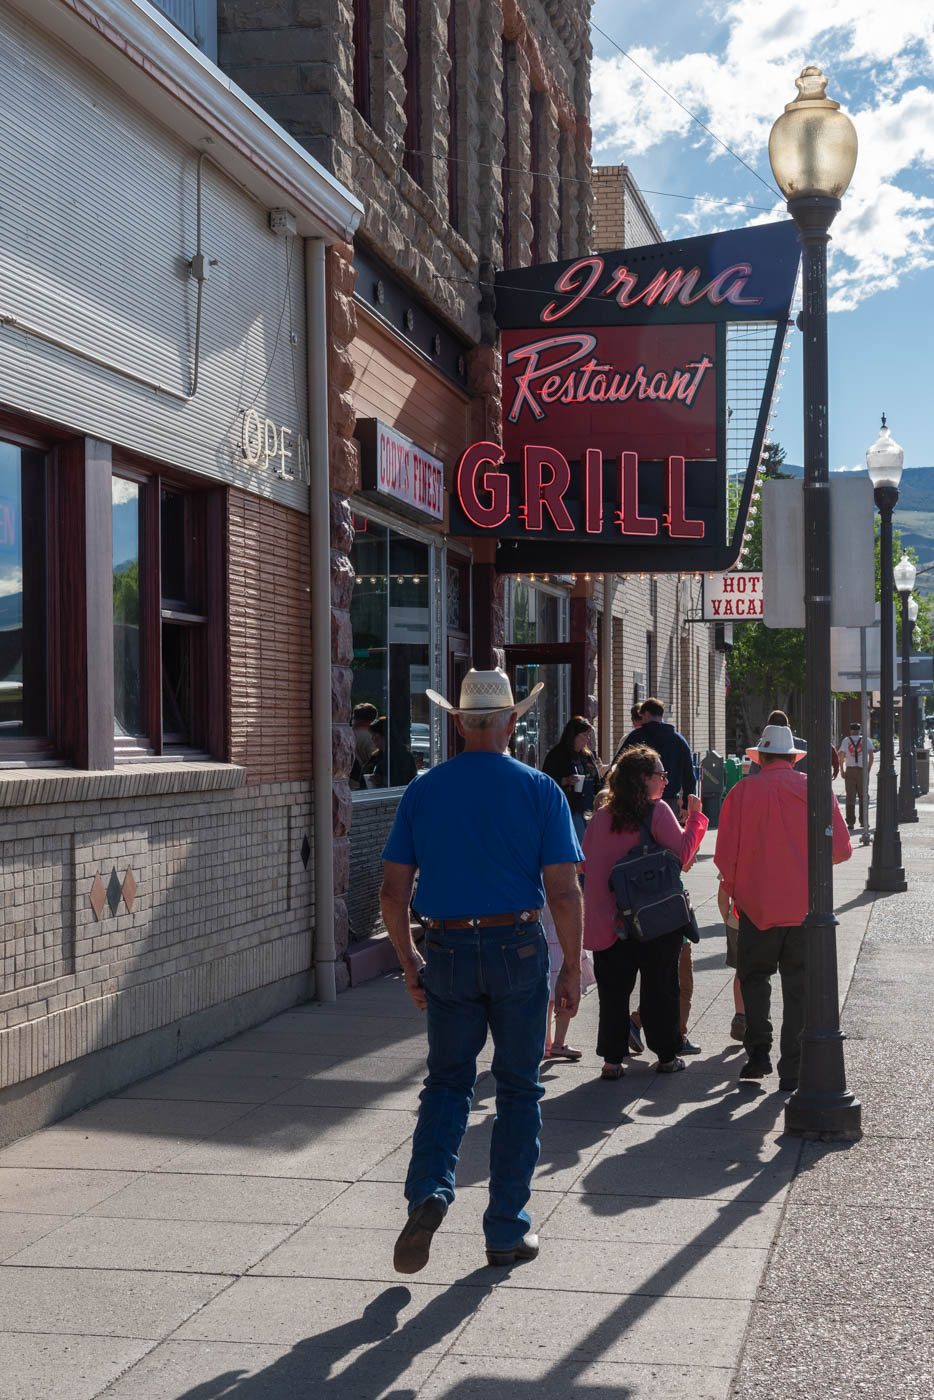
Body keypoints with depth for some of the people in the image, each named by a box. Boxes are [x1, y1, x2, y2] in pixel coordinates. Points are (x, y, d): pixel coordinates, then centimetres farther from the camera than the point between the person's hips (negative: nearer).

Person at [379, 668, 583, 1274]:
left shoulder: (424, 790, 1)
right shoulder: (540, 789, -5)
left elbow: (393, 893, 1)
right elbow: (564, 891, -9)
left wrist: (410, 964, 12)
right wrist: (573, 968, 0)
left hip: (448, 951, 2)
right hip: (518, 949, -1)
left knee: (448, 1081, 15)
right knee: (518, 1088, 11)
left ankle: (430, 1190, -8)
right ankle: (507, 1232, 16)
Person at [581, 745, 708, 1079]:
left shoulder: (600, 817, 3)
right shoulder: (658, 811, -10)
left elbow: (586, 864, 8)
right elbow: (682, 854, -11)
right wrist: (695, 817, -3)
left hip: (611, 922, 3)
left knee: (613, 989, 8)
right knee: (660, 986, 10)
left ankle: (612, 1059, 6)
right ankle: (667, 1055, 18)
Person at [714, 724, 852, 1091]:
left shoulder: (742, 793, -5)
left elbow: (726, 855, -6)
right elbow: (841, 850, 2)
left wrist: (730, 890, 11)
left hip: (758, 901, -1)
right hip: (806, 904, 1)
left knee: (754, 975, 16)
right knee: (799, 985, 7)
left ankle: (759, 1051, 6)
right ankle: (792, 1070, 7)